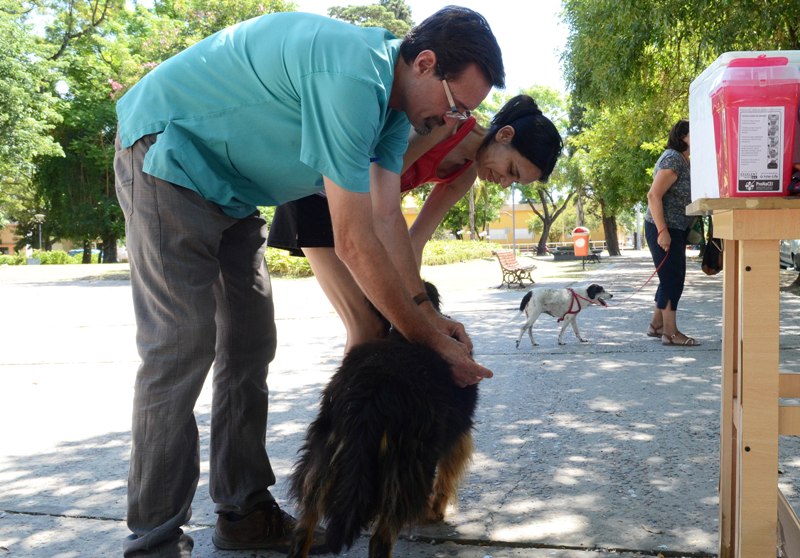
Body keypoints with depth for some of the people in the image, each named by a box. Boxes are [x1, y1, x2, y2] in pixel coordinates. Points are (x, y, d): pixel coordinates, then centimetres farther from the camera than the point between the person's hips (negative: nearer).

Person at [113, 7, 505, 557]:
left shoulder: (394, 100, 0)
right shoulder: (353, 77, -32)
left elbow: (386, 217, -1)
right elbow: (355, 243, -30)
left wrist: (428, 312, -6)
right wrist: (428, 339, -21)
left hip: (231, 186, 10)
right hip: (169, 154, -10)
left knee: (249, 344, 5)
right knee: (180, 346, -15)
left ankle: (245, 512, 14)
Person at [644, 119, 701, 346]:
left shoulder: (683, 160, 14)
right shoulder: (673, 159, -16)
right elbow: (653, 195, -23)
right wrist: (662, 231, -26)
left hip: (676, 229, 10)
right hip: (664, 229, -10)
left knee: (671, 279, 15)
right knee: (672, 279, -6)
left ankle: (656, 325, 25)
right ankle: (670, 332, 1)